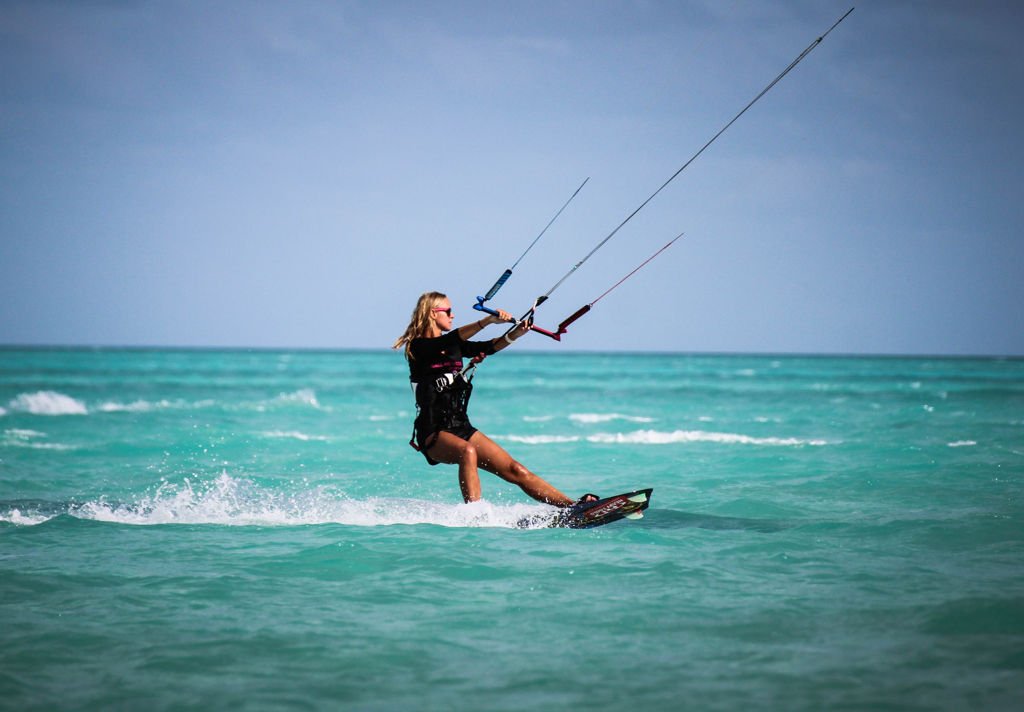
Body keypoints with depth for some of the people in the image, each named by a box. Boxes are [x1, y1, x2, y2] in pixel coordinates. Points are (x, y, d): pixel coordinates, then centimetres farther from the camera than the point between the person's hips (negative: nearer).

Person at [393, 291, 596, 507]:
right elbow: (449, 340, -23)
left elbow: (488, 348, 7)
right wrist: (489, 320, -33)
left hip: (462, 428, 7)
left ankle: (573, 506, -5)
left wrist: (516, 334, -11)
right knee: (467, 451, -38)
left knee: (515, 470, -1)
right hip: (434, 433, -7)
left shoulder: (455, 346, 17)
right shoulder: (417, 347, -6)